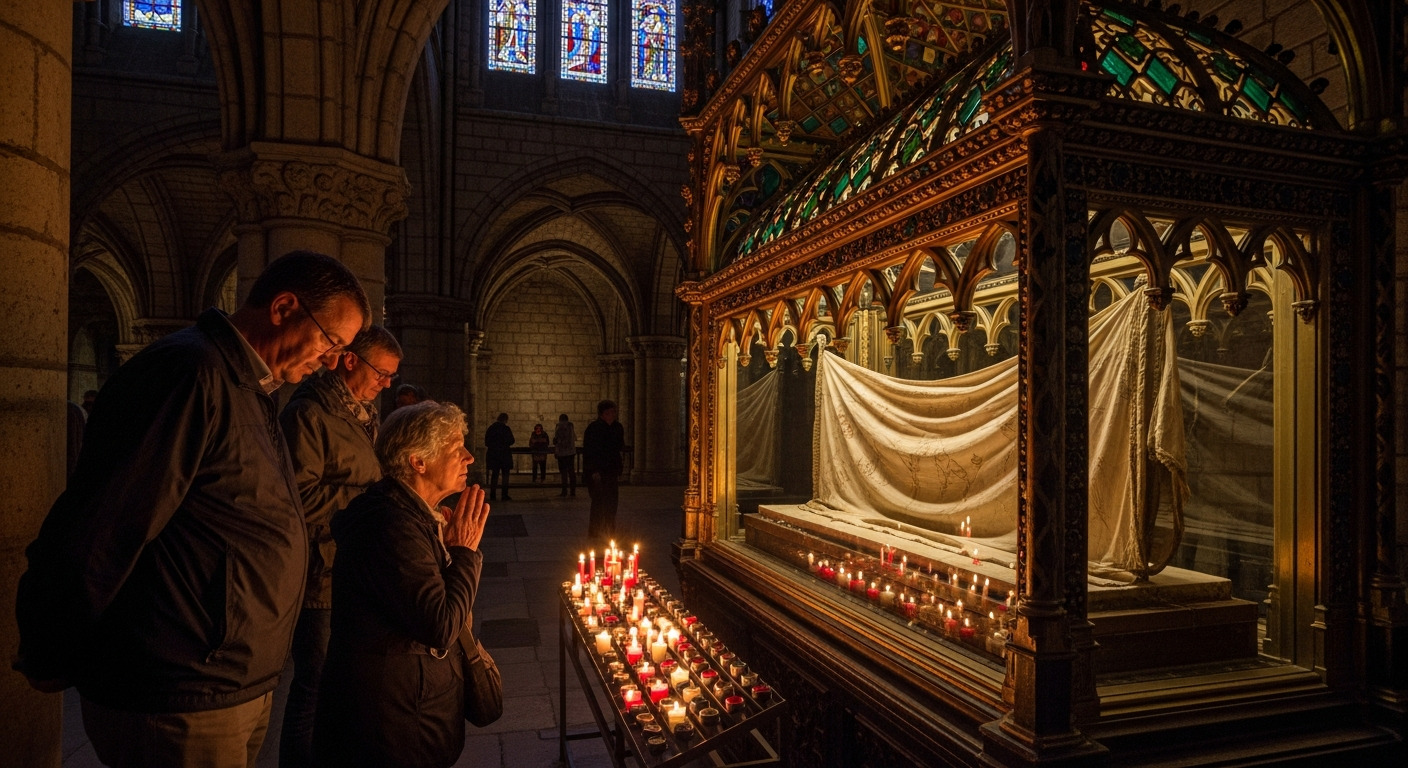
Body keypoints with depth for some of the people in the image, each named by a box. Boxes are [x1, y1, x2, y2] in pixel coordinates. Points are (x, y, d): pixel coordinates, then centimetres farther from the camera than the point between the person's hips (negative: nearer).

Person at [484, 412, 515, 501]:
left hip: (493, 453, 4)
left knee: (494, 474, 11)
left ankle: (492, 495, 8)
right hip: (504, 453, -4)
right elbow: (511, 441, -7)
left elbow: (486, 442, 8)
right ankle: (505, 495, -1)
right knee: (505, 474, 2)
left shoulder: (491, 428, 4)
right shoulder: (506, 429, -11)